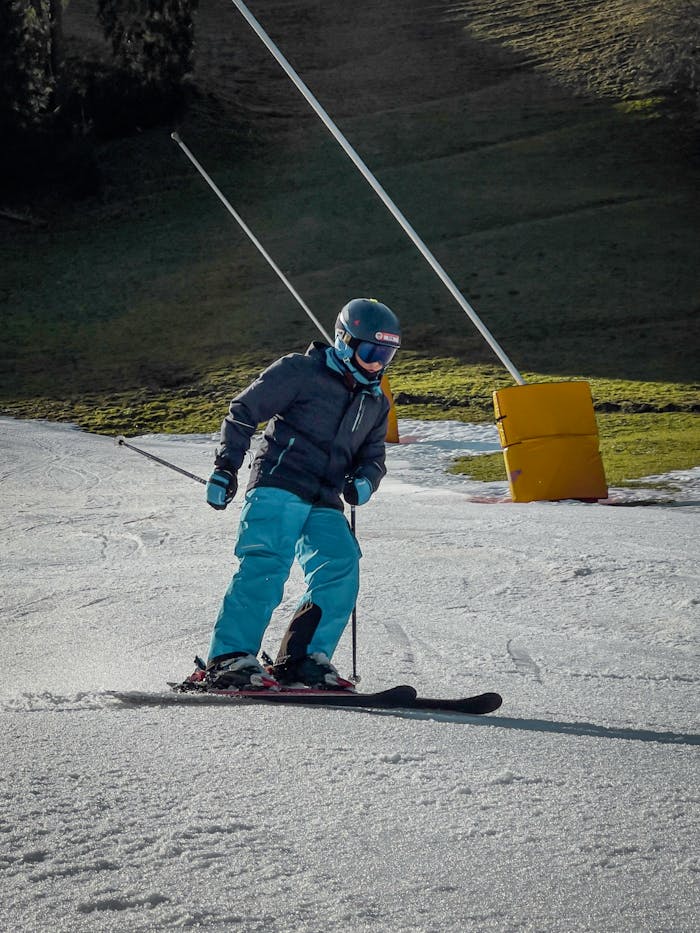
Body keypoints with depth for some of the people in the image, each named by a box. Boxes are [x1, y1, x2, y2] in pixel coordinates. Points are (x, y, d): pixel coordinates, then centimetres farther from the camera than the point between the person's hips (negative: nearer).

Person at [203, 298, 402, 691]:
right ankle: (230, 657, -22)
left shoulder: (376, 403, 21)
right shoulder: (301, 372, 0)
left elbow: (373, 456, 26)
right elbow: (244, 412, 0)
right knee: (267, 567, -21)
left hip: (325, 503, 6)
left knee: (343, 567, -14)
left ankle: (304, 658, -9)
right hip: (278, 487, -6)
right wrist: (226, 467, -7)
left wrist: (363, 481, 1)